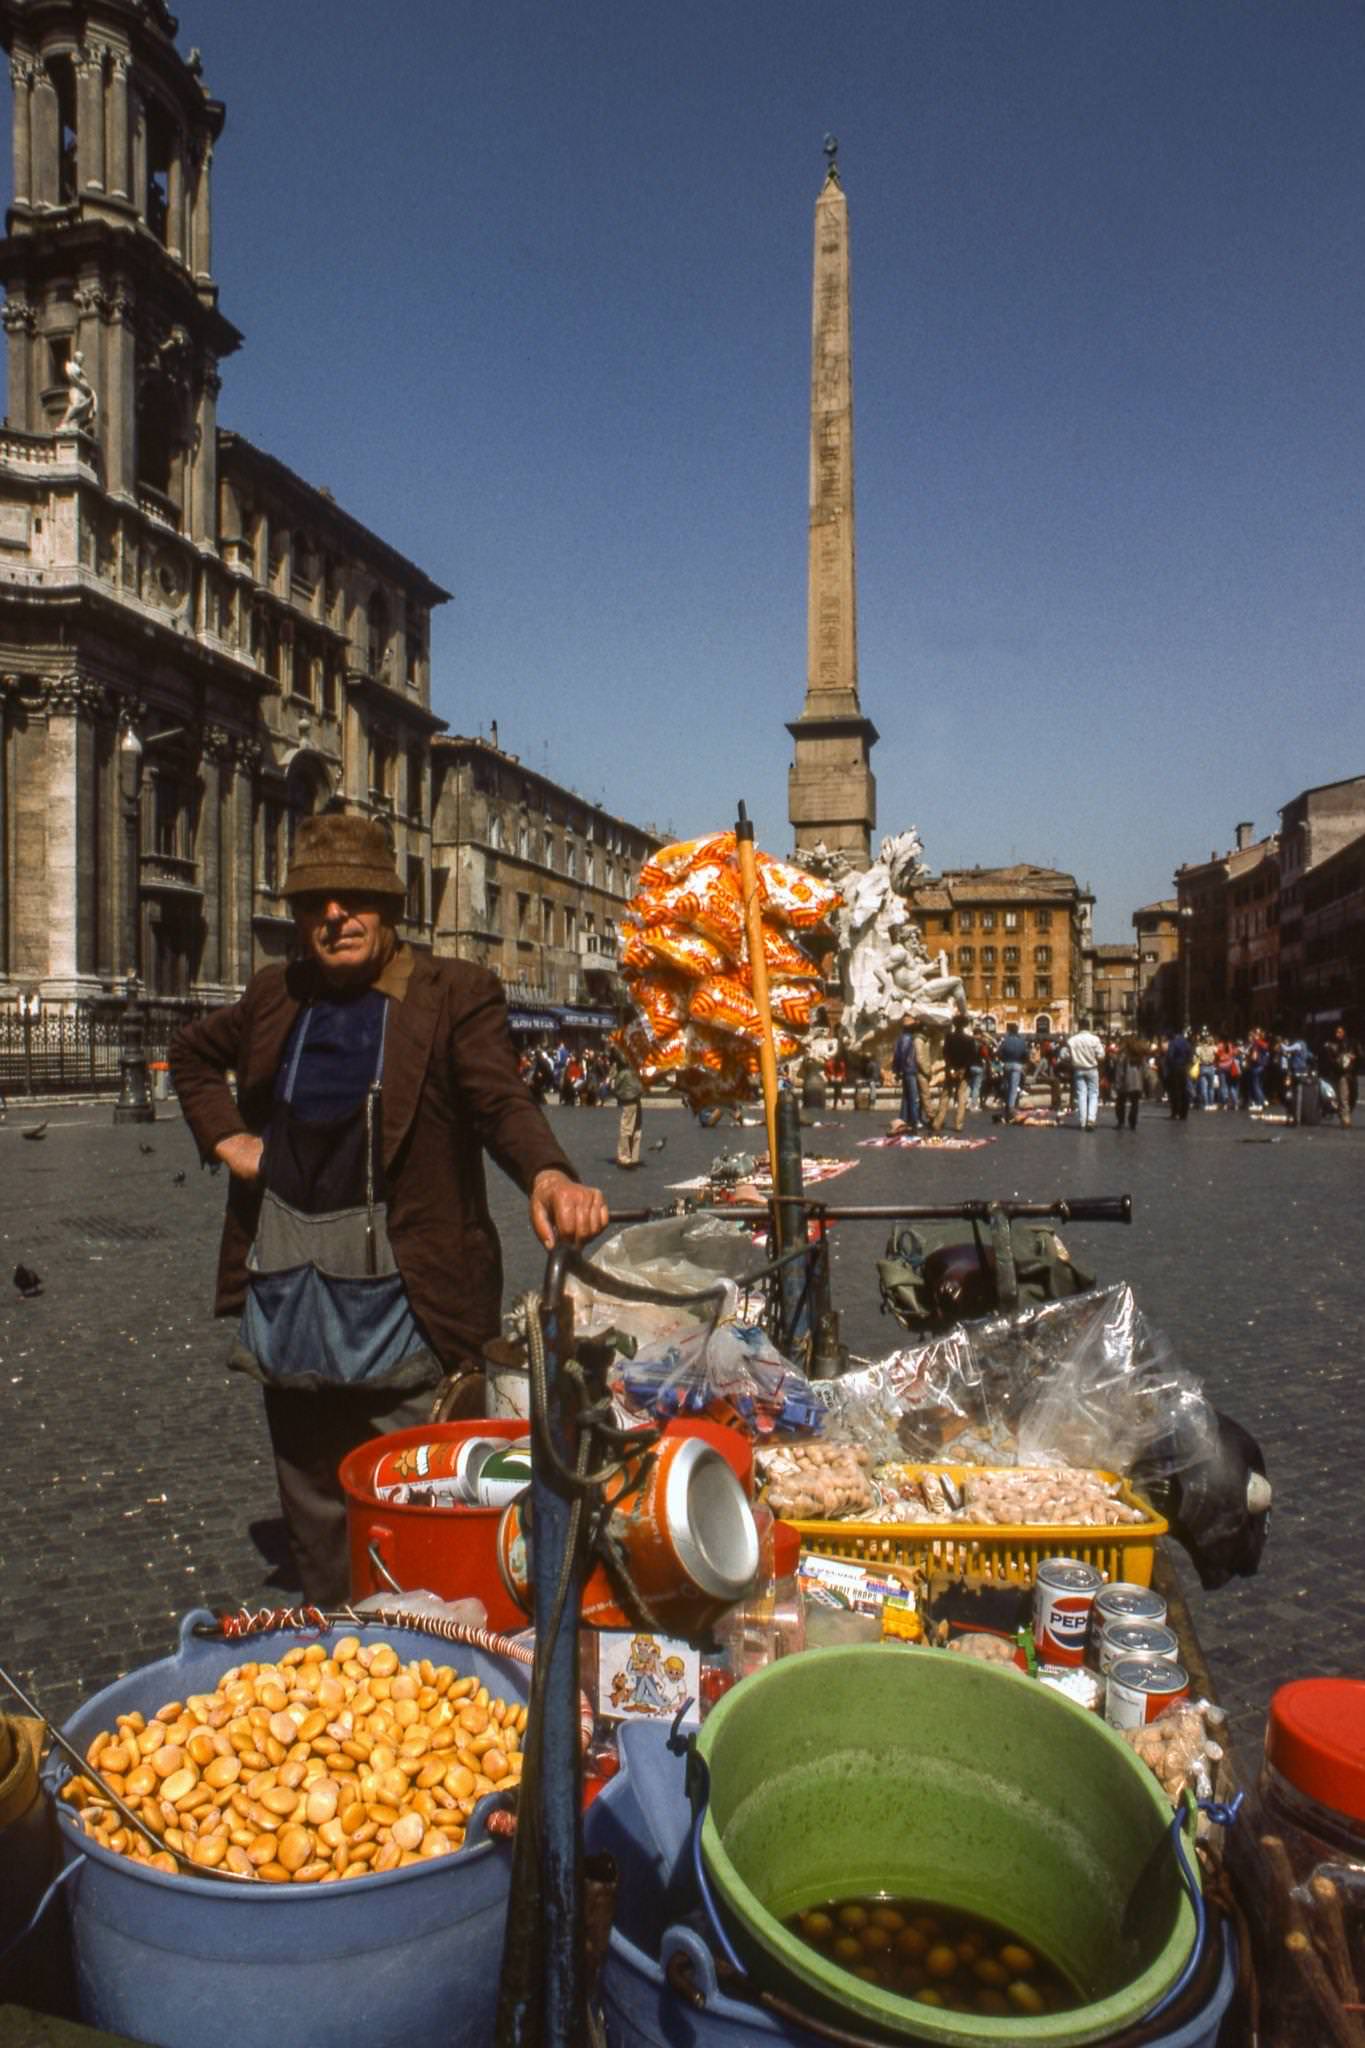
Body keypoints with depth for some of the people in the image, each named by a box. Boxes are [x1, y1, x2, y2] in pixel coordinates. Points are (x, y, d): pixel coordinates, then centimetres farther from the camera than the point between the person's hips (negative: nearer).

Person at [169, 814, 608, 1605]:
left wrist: (549, 1176, -40)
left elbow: (502, 1100, -20)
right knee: (314, 1503, 19)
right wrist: (224, 1135, 10)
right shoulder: (277, 996, 9)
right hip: (287, 1292, 5)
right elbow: (193, 1052, 28)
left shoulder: (455, 993, -6)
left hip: (399, 1294, -5)